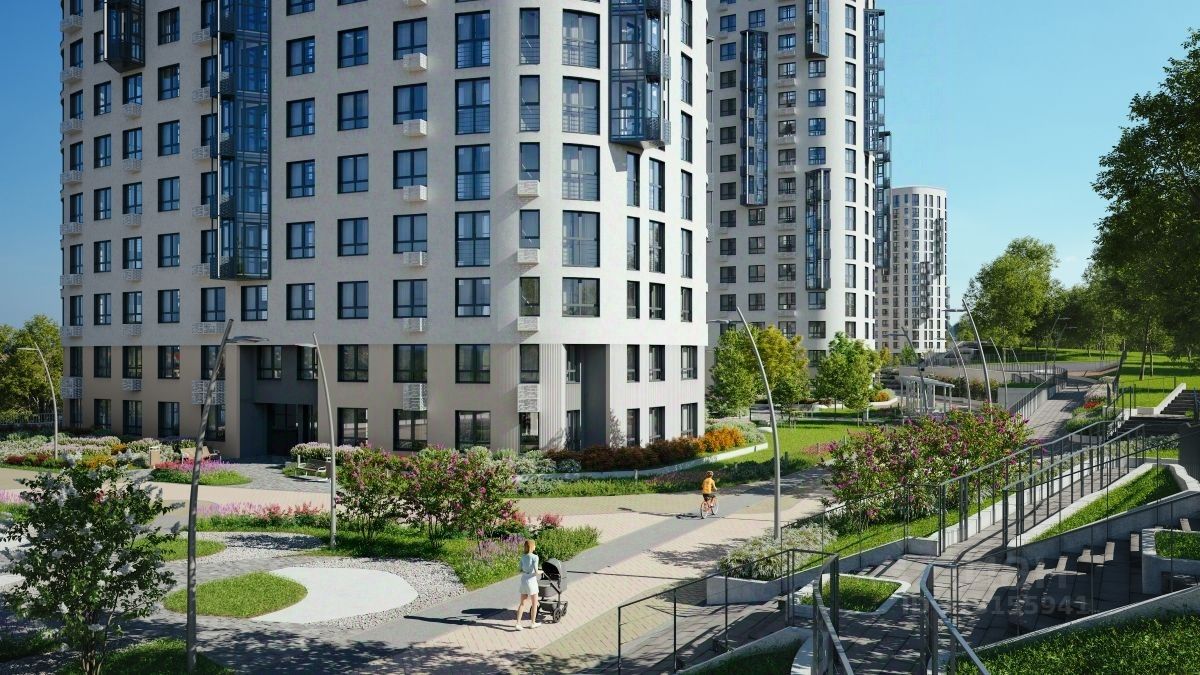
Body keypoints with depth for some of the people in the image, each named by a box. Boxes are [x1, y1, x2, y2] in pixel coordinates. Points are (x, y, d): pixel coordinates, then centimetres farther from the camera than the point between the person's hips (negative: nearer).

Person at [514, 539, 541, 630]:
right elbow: (536, 571, -19)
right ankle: (533, 623, 20)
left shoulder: (523, 557, 3)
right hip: (531, 581, -5)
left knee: (522, 603, 11)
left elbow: (521, 571, 4)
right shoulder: (535, 557, -14)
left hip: (523, 580, 6)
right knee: (534, 603, 12)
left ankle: (518, 623, 5)